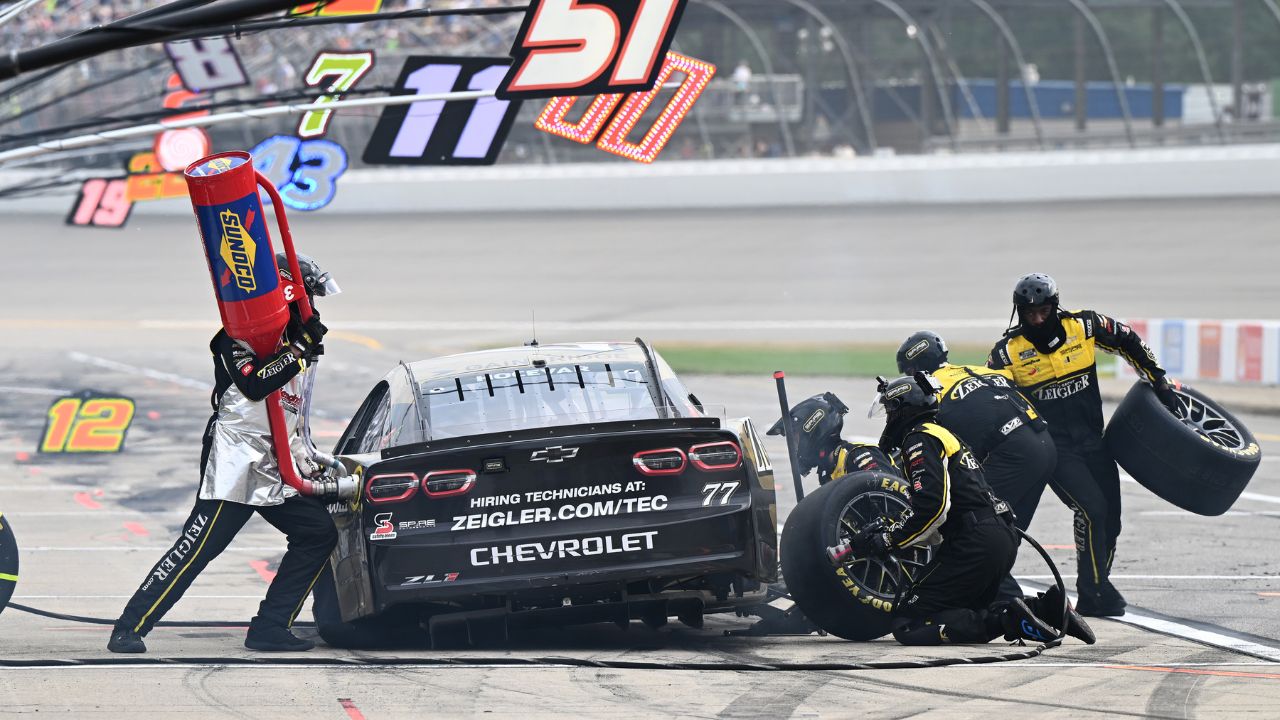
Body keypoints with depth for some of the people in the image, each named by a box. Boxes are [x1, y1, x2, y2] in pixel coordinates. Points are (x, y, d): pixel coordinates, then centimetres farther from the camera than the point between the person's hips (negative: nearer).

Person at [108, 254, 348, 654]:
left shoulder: (285, 342, 19)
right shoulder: (240, 335, -8)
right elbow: (253, 386, -27)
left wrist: (306, 460, 22)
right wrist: (300, 351, -23)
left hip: (273, 470, 9)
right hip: (235, 464, -9)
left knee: (319, 533, 3)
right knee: (198, 547, -13)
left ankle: (270, 628, 3)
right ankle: (129, 629, -12)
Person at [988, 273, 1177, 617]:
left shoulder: (1084, 326, -4)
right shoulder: (1008, 352, -9)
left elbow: (1128, 341, 10)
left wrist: (1159, 381, 10)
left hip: (1093, 442, 4)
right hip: (1053, 448, -4)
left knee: (1110, 520, 3)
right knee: (1091, 509, -20)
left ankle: (1096, 590, 18)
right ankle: (1094, 594, -13)